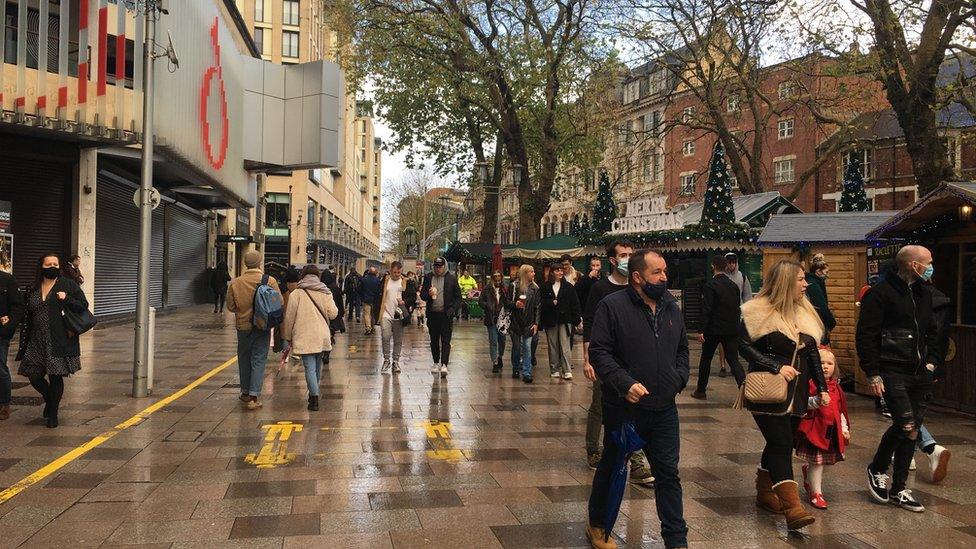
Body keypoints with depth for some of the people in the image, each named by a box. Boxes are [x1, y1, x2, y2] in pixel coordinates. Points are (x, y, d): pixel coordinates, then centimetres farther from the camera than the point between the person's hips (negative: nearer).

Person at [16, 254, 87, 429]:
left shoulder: (69, 285, 1)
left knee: (56, 376, 1)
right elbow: (26, 319, 12)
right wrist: (23, 345, 9)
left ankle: (53, 413, 16)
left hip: (60, 341, -4)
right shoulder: (32, 290, 11)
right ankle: (49, 399, 33)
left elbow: (83, 306, -1)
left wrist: (66, 299, -19)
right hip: (37, 342, 4)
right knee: (34, 376, 4)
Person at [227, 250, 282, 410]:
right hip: (263, 327, -2)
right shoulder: (270, 281, -12)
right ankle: (253, 396, -5)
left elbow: (230, 306, -1)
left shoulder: (235, 283, -8)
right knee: (259, 360, 3)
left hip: (243, 326, 2)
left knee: (244, 359, 18)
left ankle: (246, 392, 29)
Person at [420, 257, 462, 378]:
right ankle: (436, 363, 24)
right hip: (432, 314, 3)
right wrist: (428, 294, -14)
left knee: (445, 341, -8)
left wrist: (452, 310, -10)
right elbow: (422, 295, 9)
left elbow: (458, 297, 3)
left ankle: (444, 364, -13)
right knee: (434, 340, 12)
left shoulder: (452, 278, 1)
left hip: (446, 314, -3)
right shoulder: (428, 277, 7)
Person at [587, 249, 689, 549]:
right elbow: (599, 352, -15)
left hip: (664, 409, 5)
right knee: (611, 468, 14)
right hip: (624, 408, -4)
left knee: (668, 473, 9)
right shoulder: (613, 305, -12)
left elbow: (682, 349, 20)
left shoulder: (672, 308, 8)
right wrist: (625, 383, -24)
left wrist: (679, 378, 4)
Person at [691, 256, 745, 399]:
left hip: (713, 329, -4)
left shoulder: (710, 285, -13)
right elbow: (738, 308, 12)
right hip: (732, 329, 5)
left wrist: (702, 330, -16)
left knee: (705, 359, 11)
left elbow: (706, 310, -18)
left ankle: (700, 391, 21)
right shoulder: (733, 285, 6)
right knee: (734, 361, 6)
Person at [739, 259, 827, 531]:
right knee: (782, 445, -11)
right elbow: (745, 345, -14)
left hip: (796, 394, 7)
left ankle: (764, 492, 29)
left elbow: (812, 352, 15)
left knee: (780, 444, 14)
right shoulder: (760, 311, -11)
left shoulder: (804, 311, 12)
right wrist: (777, 366, -20)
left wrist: (822, 388, 11)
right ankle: (793, 508, -14)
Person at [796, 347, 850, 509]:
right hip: (815, 428, -6)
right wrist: (816, 401, -31)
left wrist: (845, 428, 15)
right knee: (817, 461, -4)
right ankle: (816, 493, 6)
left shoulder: (836, 387, 13)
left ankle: (807, 471, 41)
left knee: (822, 460, 11)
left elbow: (841, 410, 20)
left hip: (832, 430, 6)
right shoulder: (810, 384, -8)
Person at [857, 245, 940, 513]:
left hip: (919, 373, 8)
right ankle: (877, 470, 9)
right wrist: (873, 374, -14)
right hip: (892, 372, -7)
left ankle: (898, 490, 18)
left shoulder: (924, 294, 16)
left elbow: (933, 331, 27)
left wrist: (931, 361, 13)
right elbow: (865, 335, -12)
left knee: (911, 430, 8)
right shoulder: (880, 293, -9)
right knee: (905, 425, -17)